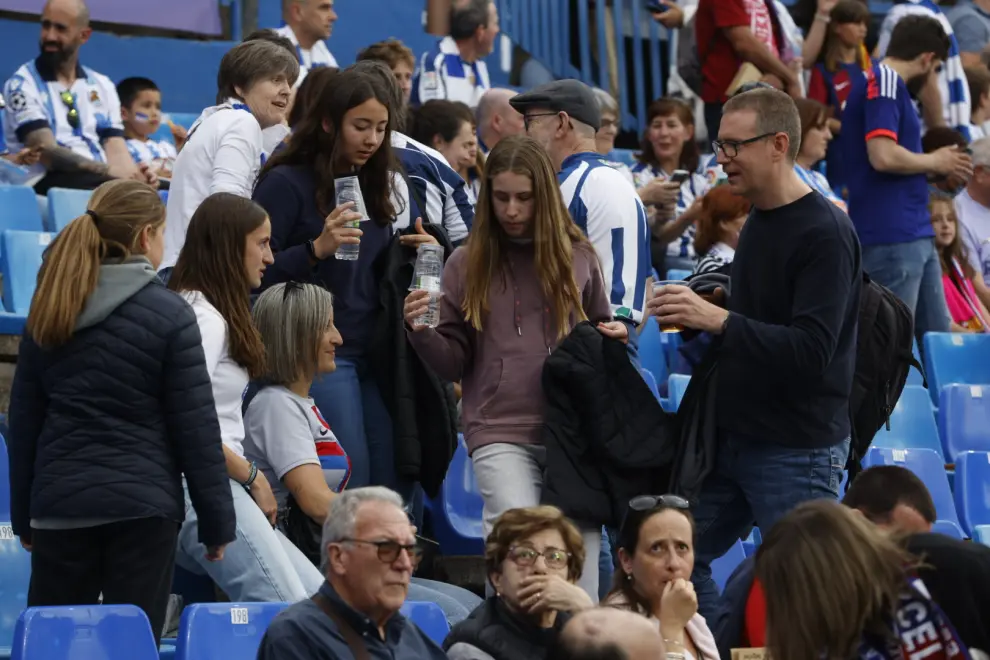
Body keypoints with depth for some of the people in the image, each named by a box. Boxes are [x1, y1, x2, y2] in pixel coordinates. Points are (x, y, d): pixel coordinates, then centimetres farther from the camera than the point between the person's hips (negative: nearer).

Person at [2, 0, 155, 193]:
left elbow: (116, 151, 9)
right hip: (50, 183, -4)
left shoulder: (102, 85, 19)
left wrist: (135, 175, -16)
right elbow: (47, 152, -10)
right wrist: (107, 171, -24)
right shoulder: (23, 84, 3)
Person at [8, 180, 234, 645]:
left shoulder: (49, 311, 5)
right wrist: (216, 522, -1)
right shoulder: (170, 315, -8)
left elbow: (23, 421, 9)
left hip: (60, 504, 4)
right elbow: (196, 428, -8)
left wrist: (22, 514, 17)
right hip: (144, 504, -4)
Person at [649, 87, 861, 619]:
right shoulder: (758, 221, 12)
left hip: (798, 449, -9)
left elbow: (810, 350, -25)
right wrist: (696, 318, 7)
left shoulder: (825, 233, -16)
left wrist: (717, 319, -29)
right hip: (734, 436, 9)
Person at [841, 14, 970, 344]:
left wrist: (937, 168, 19)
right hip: (891, 237, -10)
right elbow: (883, 156, -23)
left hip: (915, 235, 10)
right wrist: (935, 162, -8)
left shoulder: (889, 84, 20)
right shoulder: (884, 83, -11)